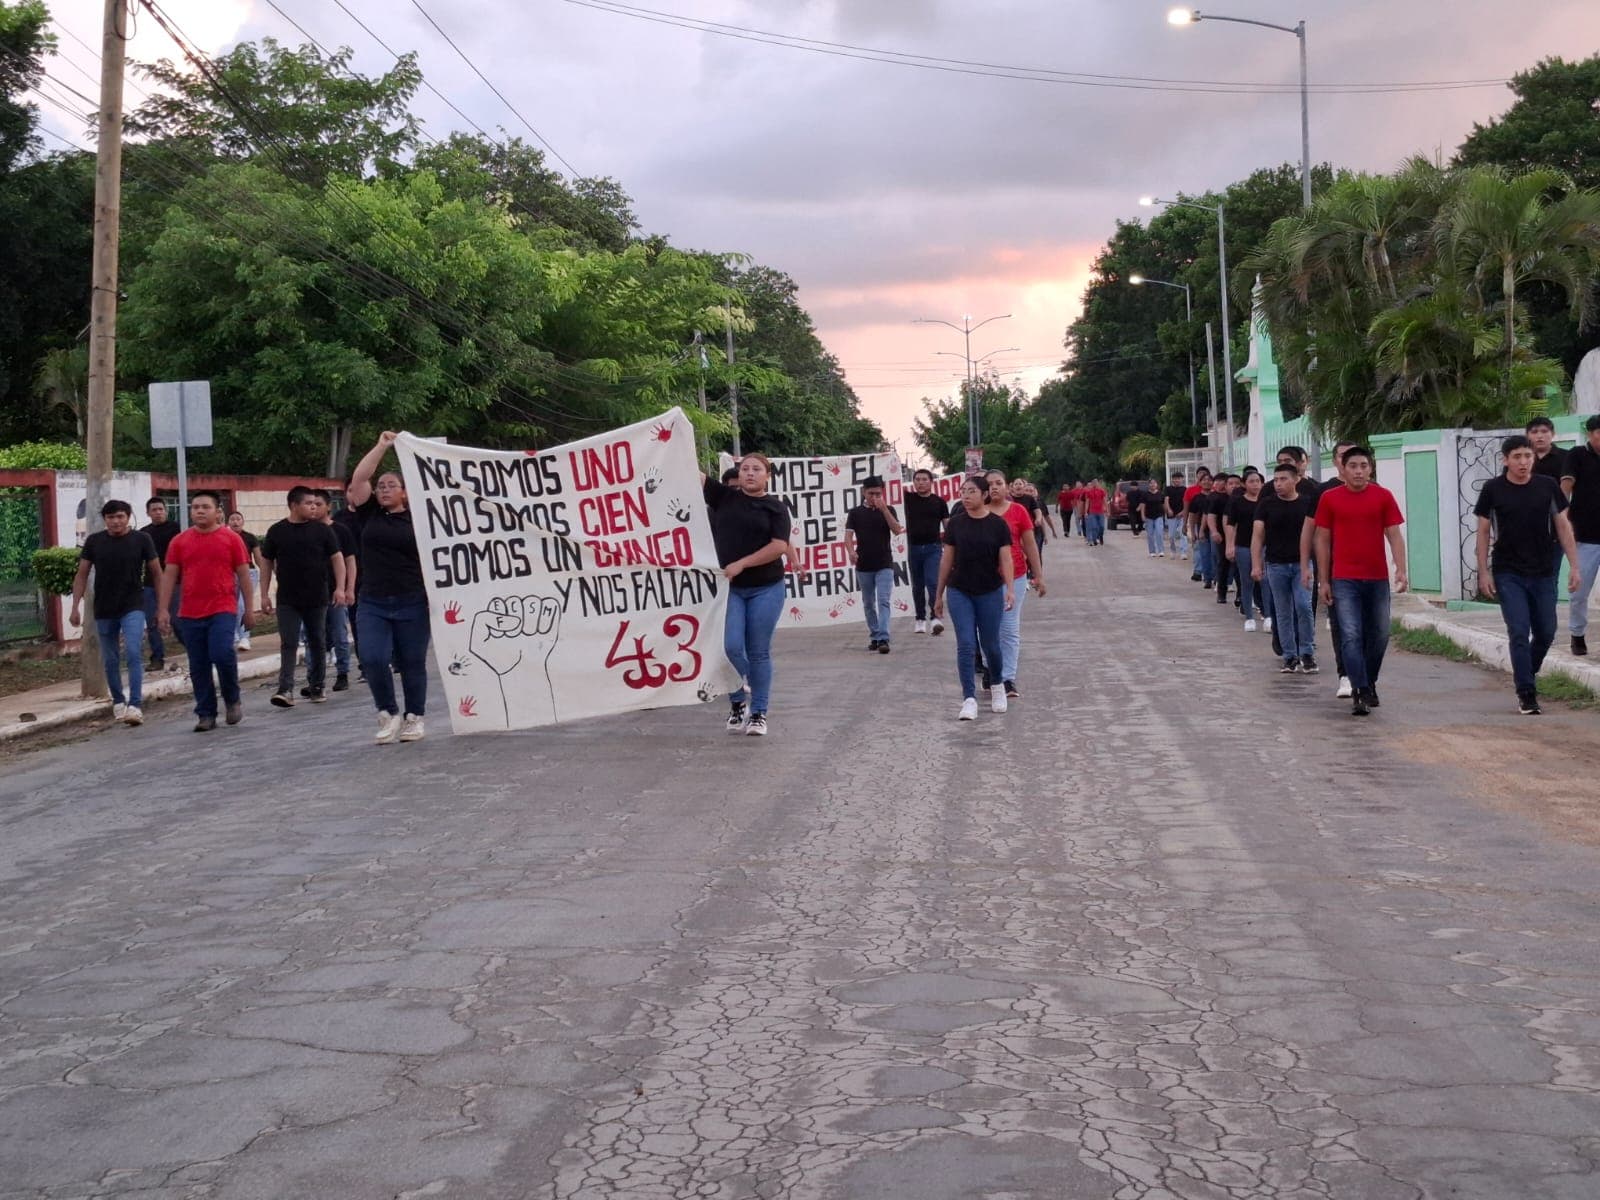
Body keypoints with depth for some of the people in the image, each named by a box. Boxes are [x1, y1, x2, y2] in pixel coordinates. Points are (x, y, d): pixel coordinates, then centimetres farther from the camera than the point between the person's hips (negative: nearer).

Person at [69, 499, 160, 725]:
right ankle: (118, 702, 30)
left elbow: (156, 573, 1)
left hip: (133, 607, -3)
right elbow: (82, 575, 6)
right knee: (110, 660, 12)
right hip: (104, 610, 3)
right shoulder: (94, 541, 1)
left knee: (134, 653, -18)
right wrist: (76, 606, 0)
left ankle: (135, 705, -20)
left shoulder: (141, 539, -4)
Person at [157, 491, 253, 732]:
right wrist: (163, 609, 1)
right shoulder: (179, 542, 7)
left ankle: (233, 700, 6)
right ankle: (206, 714, 13)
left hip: (223, 610, -3)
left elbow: (244, 575, 5)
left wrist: (250, 608, 3)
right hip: (190, 614, 3)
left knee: (222, 654, -18)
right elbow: (169, 576, 8)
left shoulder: (231, 538, 2)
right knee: (198, 667, 5)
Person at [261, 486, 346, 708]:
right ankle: (285, 690, -14)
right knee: (288, 644, -7)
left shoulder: (321, 530, 1)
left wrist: (340, 587, -9)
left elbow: (336, 558, 2)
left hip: (317, 598, 1)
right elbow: (267, 563, 7)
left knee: (317, 643, 9)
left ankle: (317, 687, 20)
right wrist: (264, 594, 3)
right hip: (287, 600, -1)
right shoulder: (277, 532, 2)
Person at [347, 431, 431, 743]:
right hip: (372, 603, 2)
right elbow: (358, 478, -3)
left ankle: (414, 718, 19)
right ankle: (388, 714, 10)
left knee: (412, 662, 5)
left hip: (412, 603, -2)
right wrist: (381, 446, -3)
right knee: (372, 659, -9)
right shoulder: (369, 513, 8)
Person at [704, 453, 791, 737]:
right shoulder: (724, 496, 7)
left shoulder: (775, 507, 2)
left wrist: (741, 564, -14)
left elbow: (779, 546, -9)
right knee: (730, 646, -8)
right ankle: (738, 704, 14)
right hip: (728, 588, 1)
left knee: (759, 652, 3)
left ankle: (758, 713, 11)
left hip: (766, 588, -1)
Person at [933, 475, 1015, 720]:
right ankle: (969, 699, -5)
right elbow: (947, 559, 6)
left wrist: (1010, 589, -20)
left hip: (990, 592, -1)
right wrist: (939, 594, 8)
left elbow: (1006, 559, -7)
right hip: (959, 592, 1)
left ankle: (997, 685, 37)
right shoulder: (955, 523, 1)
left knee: (990, 644, 9)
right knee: (966, 645, -6)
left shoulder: (998, 524, -4)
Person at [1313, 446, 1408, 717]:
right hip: (1344, 581, -1)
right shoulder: (1329, 498, 1)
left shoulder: (1383, 496, 2)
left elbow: (1394, 535, 0)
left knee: (1379, 635, 10)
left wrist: (1401, 570, -14)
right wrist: (1324, 581, 2)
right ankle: (1360, 692, -10)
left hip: (1377, 579, 2)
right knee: (1351, 636, -9)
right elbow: (1322, 540, 5)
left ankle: (1369, 683, 29)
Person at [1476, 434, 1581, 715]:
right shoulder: (1493, 490, -4)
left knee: (1546, 633, 10)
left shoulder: (1548, 487, 0)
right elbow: (1483, 531, 1)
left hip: (1543, 574, 3)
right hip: (1508, 575, -3)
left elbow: (1563, 526, 5)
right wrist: (1483, 571, -4)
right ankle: (1526, 694, -3)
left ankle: (1527, 675, 34)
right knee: (1519, 633, -8)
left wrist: (1574, 565, 0)